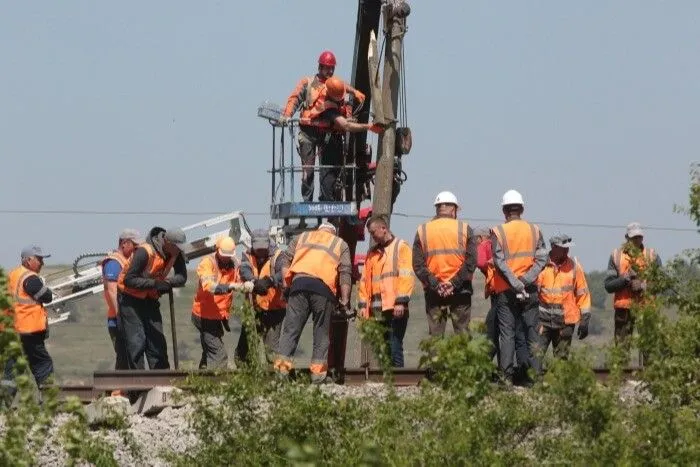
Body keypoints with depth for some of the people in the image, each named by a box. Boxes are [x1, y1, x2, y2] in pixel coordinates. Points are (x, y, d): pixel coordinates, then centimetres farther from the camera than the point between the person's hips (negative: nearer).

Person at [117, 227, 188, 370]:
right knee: (136, 342, -10)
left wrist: (168, 283, -26)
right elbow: (129, 280, -27)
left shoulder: (176, 253, -8)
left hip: (150, 298, 7)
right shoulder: (144, 252, -28)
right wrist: (154, 283, -37)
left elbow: (182, 277, -4)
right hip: (131, 298, -7)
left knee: (157, 342, 5)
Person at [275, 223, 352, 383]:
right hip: (324, 287, -1)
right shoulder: (341, 244, 22)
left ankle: (281, 368, -9)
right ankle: (318, 374, 3)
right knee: (321, 333, 7)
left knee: (290, 329, 1)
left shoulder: (301, 238, 28)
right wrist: (345, 301, 7)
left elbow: (286, 260, 16)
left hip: (299, 282, 1)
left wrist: (286, 284, 13)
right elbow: (345, 273, 9)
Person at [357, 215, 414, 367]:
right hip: (376, 309, 6)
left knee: (394, 346, -12)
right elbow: (364, 280, 19)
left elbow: (406, 276, -8)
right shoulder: (372, 253, 22)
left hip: (395, 308, -6)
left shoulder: (401, 247, 2)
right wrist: (363, 304, 9)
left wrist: (401, 302, -16)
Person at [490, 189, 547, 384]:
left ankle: (507, 375, -4)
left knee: (507, 334, 1)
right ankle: (536, 373, 5)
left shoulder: (498, 232, -4)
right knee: (531, 332, 8)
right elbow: (542, 259, -3)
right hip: (529, 290, 2)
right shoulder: (534, 230, 5)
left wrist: (515, 284, -14)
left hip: (505, 290, -2)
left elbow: (499, 263, -13)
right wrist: (525, 280, -10)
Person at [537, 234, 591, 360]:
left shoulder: (574, 266, 4)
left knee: (562, 358, 6)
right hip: (542, 320, -2)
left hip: (566, 322, 2)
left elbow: (582, 293, 8)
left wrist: (584, 320, 5)